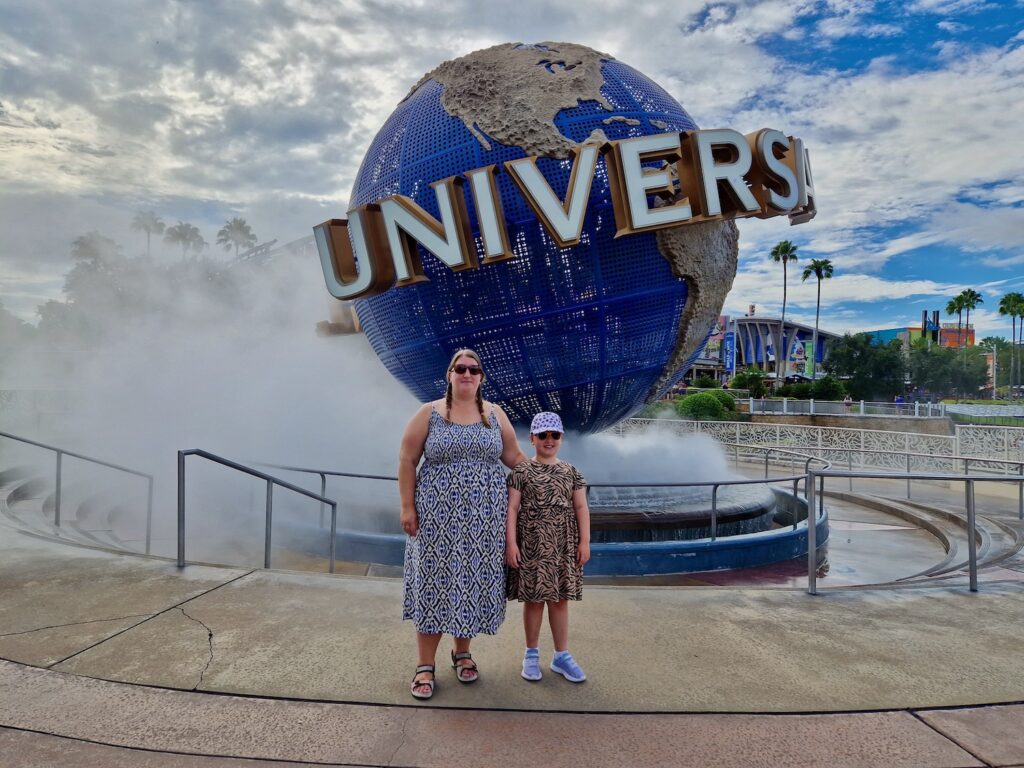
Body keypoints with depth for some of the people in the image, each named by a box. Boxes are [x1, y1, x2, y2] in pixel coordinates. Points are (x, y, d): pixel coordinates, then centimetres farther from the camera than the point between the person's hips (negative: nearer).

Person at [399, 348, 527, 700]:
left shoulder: (495, 414, 8)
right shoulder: (429, 413, 0)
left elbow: (514, 457, 12)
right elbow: (407, 461, 0)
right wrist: (407, 507, -6)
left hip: (483, 518, 2)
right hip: (437, 516, -2)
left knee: (473, 583, 8)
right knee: (435, 584, 1)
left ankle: (462, 652, 29)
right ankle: (425, 665, 13)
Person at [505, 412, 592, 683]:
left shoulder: (571, 472, 7)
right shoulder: (521, 471, -2)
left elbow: (581, 508, 6)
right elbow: (512, 508, -5)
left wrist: (584, 541, -1)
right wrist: (510, 542, -11)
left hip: (563, 544, 3)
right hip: (532, 543, -2)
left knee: (560, 598, 9)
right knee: (534, 598, 6)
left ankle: (561, 655, 20)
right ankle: (532, 654, 22)